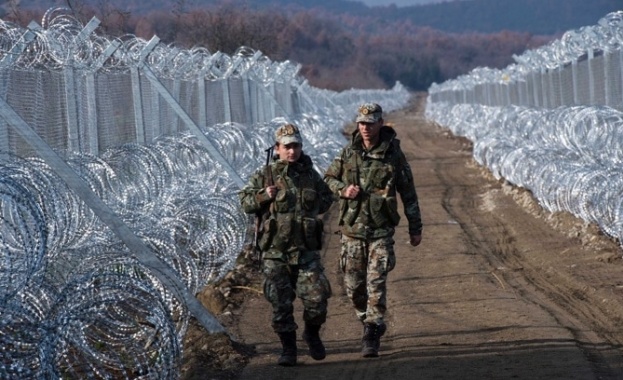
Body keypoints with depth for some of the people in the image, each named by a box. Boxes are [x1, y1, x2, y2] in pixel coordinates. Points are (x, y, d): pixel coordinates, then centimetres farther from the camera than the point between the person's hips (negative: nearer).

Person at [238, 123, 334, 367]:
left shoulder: (311, 175, 7)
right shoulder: (265, 176, -1)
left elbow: (327, 198, 24)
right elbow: (245, 202, 2)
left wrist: (312, 209, 7)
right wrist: (263, 196, -16)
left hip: (306, 251, 2)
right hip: (275, 252, -2)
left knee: (317, 298, -6)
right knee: (281, 304, -1)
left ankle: (312, 334, 22)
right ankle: (288, 348, 13)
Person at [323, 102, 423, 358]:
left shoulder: (393, 155, -4)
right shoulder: (348, 153, 2)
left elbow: (408, 193, 4)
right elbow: (329, 178, 15)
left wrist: (415, 227, 6)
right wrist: (343, 190, -8)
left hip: (381, 231, -3)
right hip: (352, 229, 3)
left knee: (376, 283, -11)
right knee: (353, 284, 7)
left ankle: (371, 336, -7)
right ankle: (372, 324, 29)